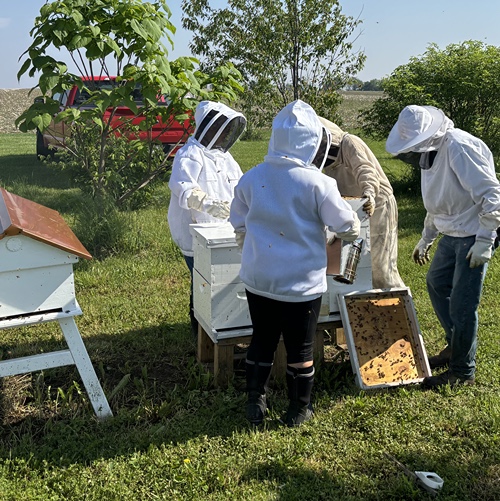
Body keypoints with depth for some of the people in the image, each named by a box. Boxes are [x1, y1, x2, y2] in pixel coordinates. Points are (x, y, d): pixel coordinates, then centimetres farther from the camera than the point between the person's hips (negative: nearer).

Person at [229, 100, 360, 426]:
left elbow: (239, 227, 10)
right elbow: (348, 227, -6)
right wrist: (352, 233, 17)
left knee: (262, 341, 19)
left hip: (257, 279, 4)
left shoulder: (251, 178, -2)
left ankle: (255, 405, 29)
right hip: (301, 282, -4)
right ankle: (299, 411, 28)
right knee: (300, 349, 12)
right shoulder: (317, 183, -16)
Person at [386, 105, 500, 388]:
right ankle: (455, 346, 39)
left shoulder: (459, 147, -22)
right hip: (451, 234, 10)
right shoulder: (430, 150, 8)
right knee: (437, 283, 22)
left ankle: (463, 371, 12)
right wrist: (426, 239, 23)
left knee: (462, 305, -5)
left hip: (474, 237, -10)